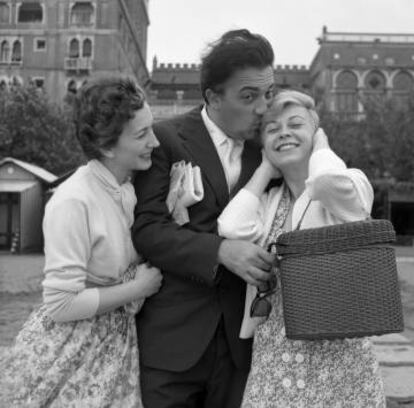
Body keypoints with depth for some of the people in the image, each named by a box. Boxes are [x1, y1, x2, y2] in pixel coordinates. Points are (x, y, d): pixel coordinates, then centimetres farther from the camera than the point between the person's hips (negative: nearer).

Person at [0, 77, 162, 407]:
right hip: (69, 354, -6)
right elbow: (63, 304, -21)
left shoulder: (133, 186, -2)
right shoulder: (73, 203, -24)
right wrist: (139, 287, -16)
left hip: (118, 341, 7)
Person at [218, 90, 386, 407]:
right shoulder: (267, 202, 7)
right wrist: (265, 170, 0)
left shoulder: (353, 183, -5)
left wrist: (320, 149, -7)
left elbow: (328, 181, -29)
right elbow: (233, 229, -13)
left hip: (338, 353, -3)